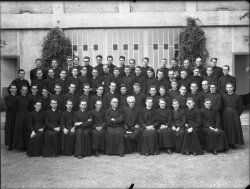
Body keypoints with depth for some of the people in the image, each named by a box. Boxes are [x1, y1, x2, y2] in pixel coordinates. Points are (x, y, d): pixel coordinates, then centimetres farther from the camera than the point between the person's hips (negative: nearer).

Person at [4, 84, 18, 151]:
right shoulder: (7, 97, 4)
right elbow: (9, 105, -12)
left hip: (18, 116, 2)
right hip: (10, 117, -2)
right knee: (10, 130, -2)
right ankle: (10, 145, 5)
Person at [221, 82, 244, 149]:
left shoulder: (237, 96, 1)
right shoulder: (223, 96, 3)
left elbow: (240, 108, 4)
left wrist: (237, 115, 1)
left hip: (234, 115, 0)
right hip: (225, 115, 1)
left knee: (235, 129, -1)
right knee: (226, 129, 1)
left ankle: (233, 143, 10)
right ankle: (227, 143, 10)